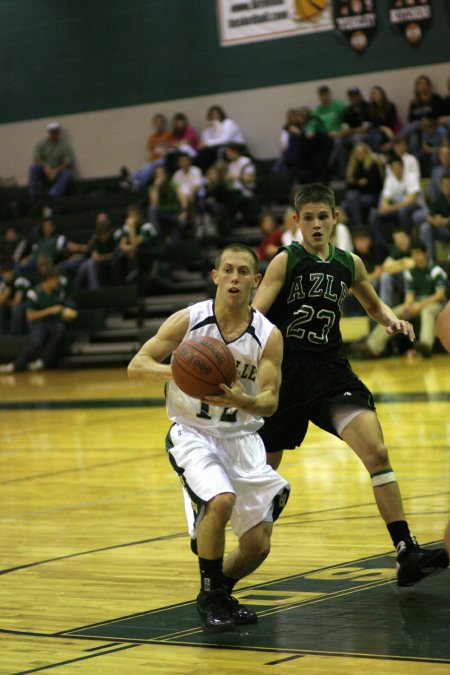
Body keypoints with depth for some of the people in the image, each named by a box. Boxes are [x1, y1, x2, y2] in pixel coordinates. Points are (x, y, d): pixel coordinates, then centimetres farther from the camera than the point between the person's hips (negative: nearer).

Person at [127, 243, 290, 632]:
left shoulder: (268, 336, -7)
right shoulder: (188, 321, -10)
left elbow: (270, 403, -11)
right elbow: (137, 366, -11)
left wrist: (242, 401, -34)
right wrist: (175, 372, -31)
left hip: (241, 436, 3)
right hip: (192, 434, -3)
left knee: (257, 546, 1)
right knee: (220, 500, -32)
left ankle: (221, 594, 33)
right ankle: (210, 598, -10)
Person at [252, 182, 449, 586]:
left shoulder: (349, 264, 7)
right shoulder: (285, 261, -7)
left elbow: (373, 304, 26)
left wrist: (392, 320, 4)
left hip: (331, 371, 3)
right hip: (285, 373, -3)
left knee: (376, 450, -16)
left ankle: (407, 553, -19)